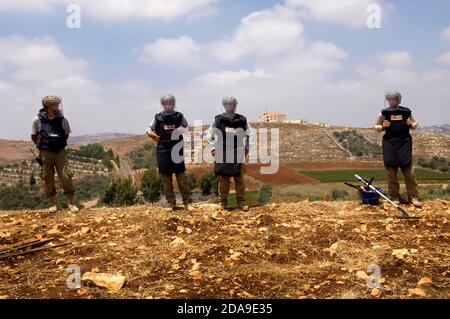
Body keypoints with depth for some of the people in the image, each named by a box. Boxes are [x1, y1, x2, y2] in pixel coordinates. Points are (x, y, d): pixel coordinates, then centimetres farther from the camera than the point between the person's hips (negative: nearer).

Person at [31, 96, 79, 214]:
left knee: (66, 176, -5)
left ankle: (71, 204, 3)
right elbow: (33, 136, 6)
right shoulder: (38, 120, -7)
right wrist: (43, 146, 8)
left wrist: (59, 145, 9)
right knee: (48, 179, 5)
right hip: (45, 153, 0)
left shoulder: (62, 120, -3)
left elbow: (66, 135, 13)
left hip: (60, 152, 1)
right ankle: (53, 204, 16)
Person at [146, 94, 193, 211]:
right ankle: (171, 204, 11)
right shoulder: (158, 117, 6)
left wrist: (183, 130, -1)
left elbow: (186, 126, 20)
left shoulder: (179, 116, 5)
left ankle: (187, 202, 2)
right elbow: (150, 128, 16)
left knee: (181, 176, -3)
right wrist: (150, 133, -5)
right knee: (166, 178, 4)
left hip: (176, 150, -1)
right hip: (162, 150, 1)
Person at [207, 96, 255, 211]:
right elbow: (209, 134, 9)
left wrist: (247, 148, 7)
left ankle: (241, 202, 11)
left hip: (239, 154, 1)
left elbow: (250, 134, 14)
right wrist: (213, 148, 2)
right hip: (222, 155, -1)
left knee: (240, 179, 3)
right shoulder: (218, 120, 0)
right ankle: (223, 202, 13)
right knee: (223, 179, 3)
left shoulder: (242, 120, 3)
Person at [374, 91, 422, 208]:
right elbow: (376, 126, 12)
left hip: (404, 143, 0)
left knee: (409, 171, -3)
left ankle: (413, 197, 5)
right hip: (390, 144, 0)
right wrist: (382, 127, -9)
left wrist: (412, 124, -6)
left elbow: (415, 124, 16)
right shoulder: (384, 113, 4)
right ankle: (395, 197, 13)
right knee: (391, 172, 3)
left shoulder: (406, 112, 5)